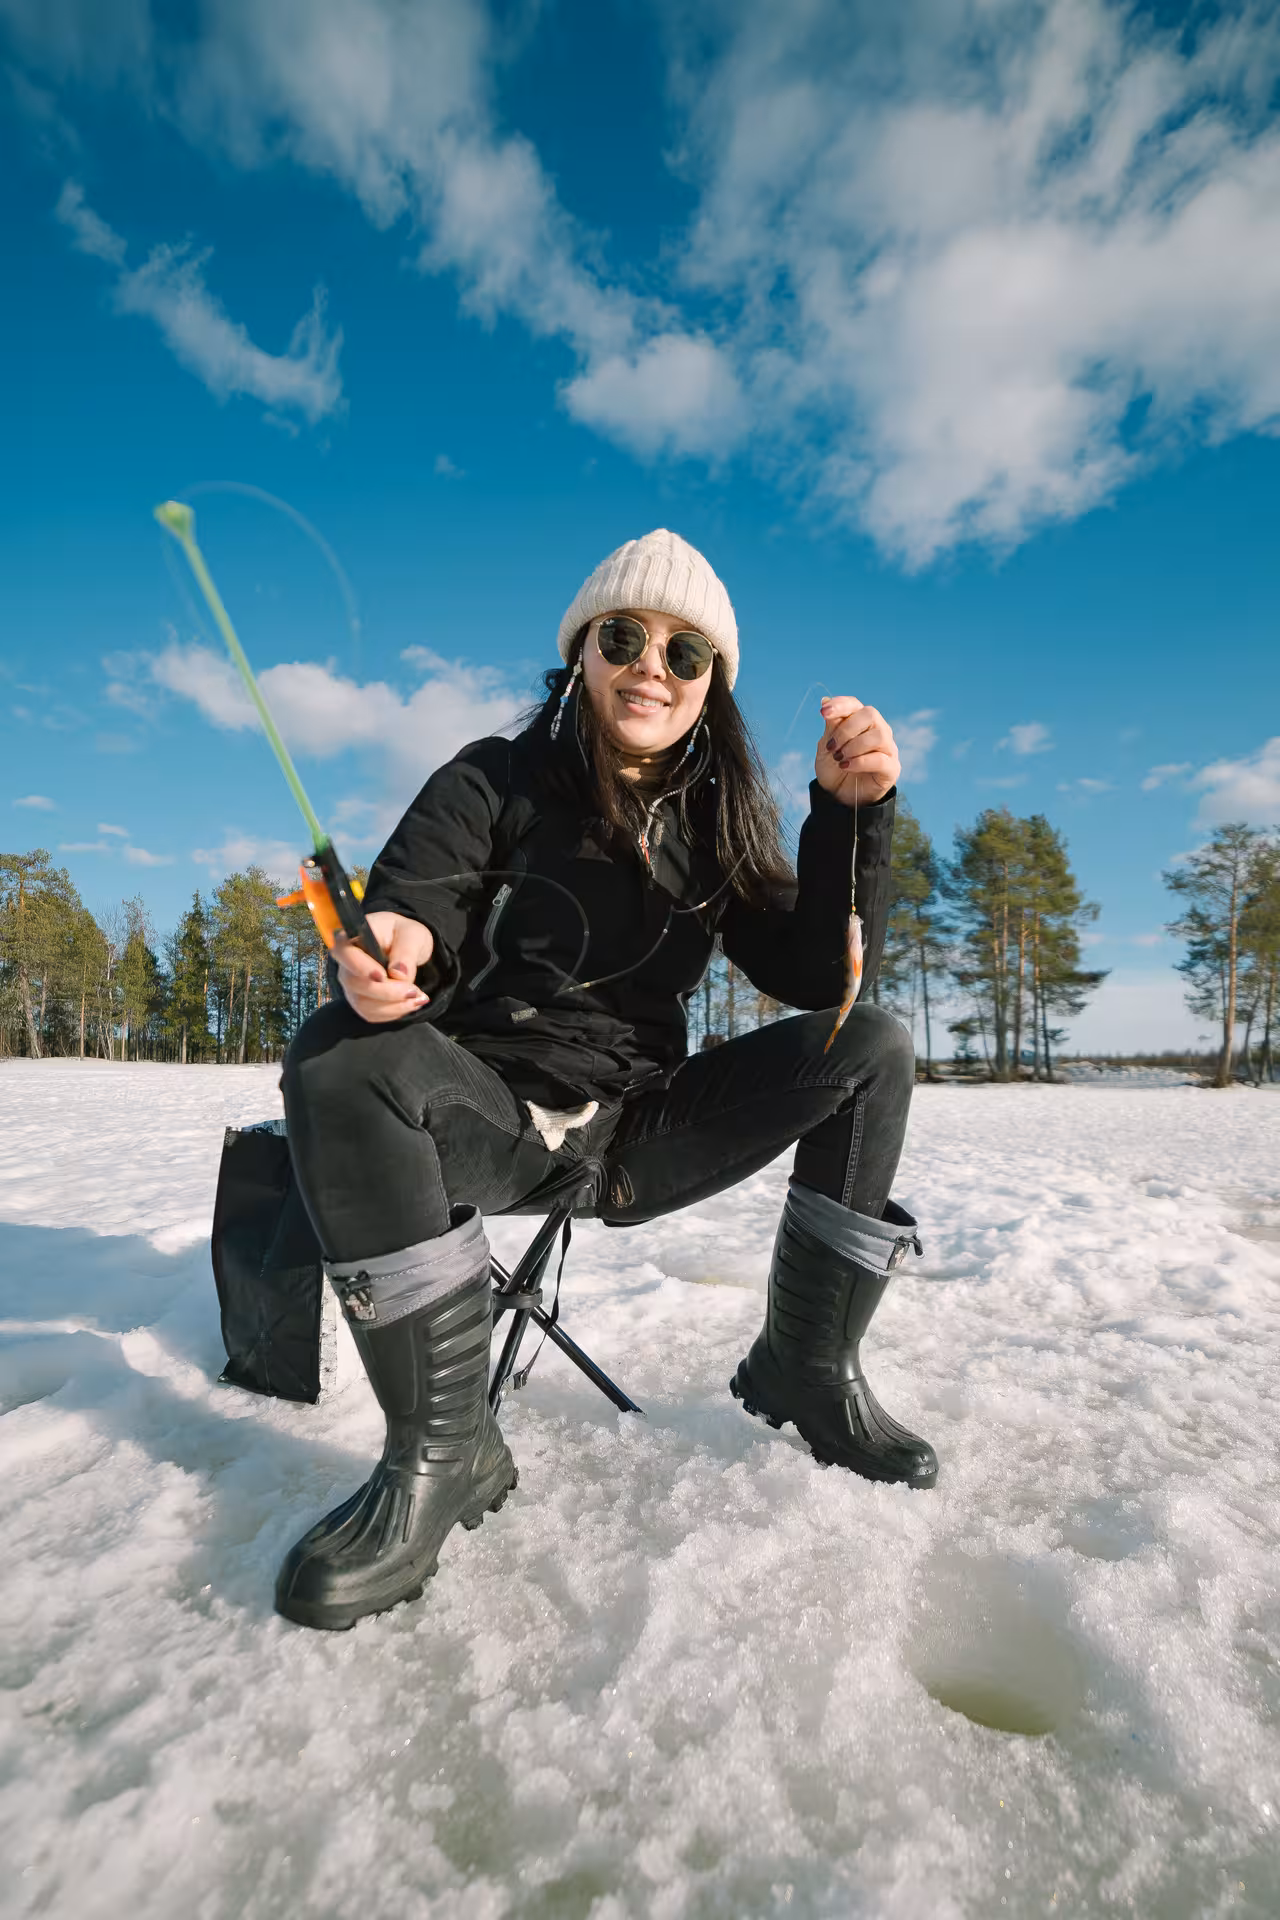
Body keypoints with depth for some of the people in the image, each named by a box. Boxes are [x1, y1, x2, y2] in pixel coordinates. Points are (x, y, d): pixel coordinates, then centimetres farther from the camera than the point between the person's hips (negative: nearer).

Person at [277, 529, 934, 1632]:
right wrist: (388, 954, -37)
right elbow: (408, 904, -12)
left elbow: (816, 978, -4)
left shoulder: (718, 822, 6)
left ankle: (805, 1371, 0)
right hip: (490, 1116, -2)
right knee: (345, 1059, -31)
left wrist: (852, 811, -16)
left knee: (873, 1051, -9)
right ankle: (445, 1449, -18)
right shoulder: (496, 783, 0)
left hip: (640, 1130, 3)